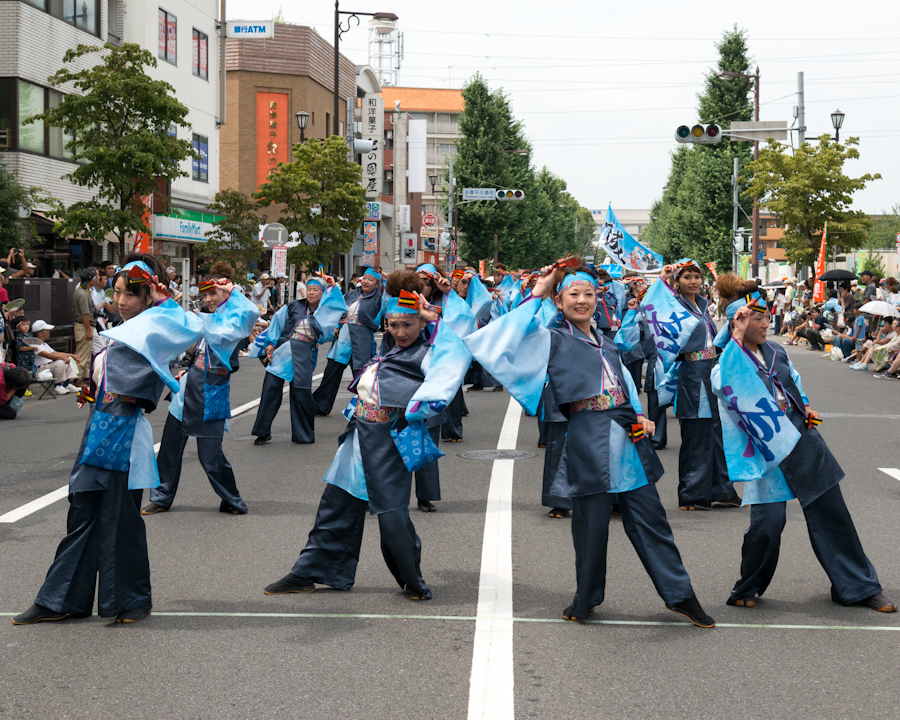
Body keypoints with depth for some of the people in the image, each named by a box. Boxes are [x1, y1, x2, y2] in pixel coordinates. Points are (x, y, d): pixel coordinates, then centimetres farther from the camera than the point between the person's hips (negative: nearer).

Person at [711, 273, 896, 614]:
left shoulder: (775, 352, 12)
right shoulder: (729, 362, -7)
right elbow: (724, 383, -30)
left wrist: (806, 408, 9)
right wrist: (737, 336, -31)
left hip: (801, 437, 6)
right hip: (766, 448, -6)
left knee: (830, 511, 8)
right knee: (767, 521, -12)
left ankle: (858, 586, 20)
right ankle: (748, 589, 13)